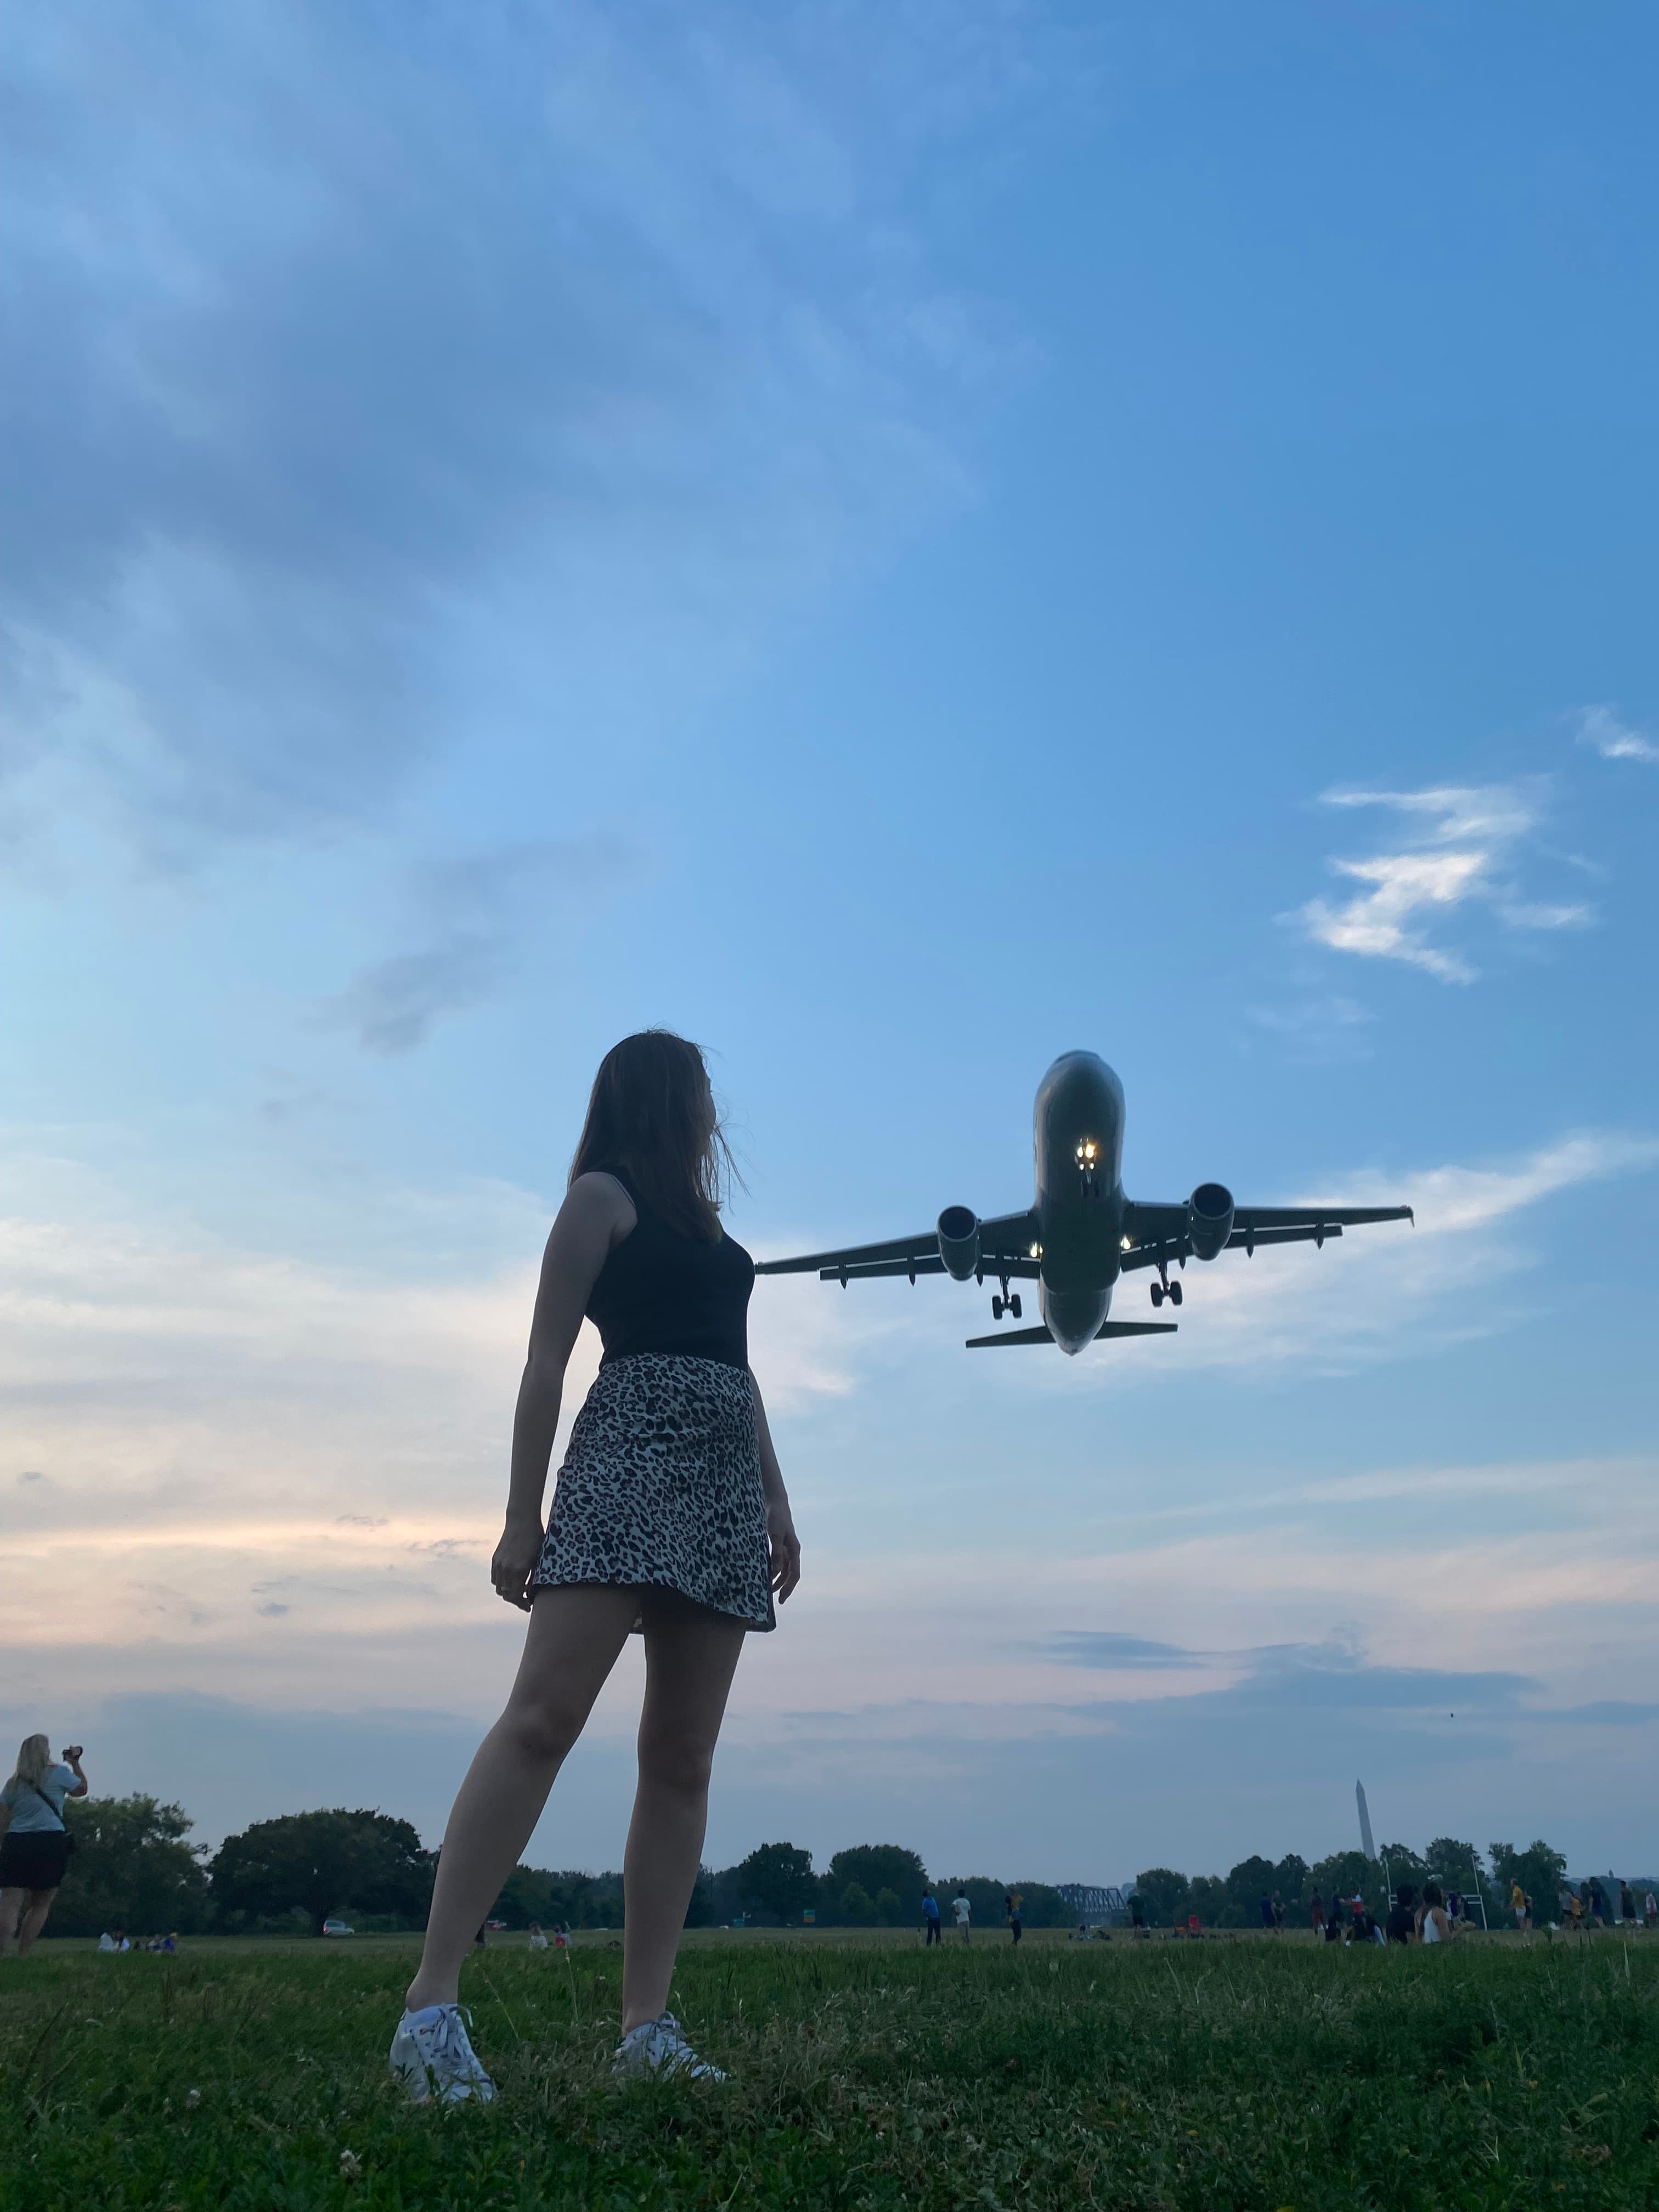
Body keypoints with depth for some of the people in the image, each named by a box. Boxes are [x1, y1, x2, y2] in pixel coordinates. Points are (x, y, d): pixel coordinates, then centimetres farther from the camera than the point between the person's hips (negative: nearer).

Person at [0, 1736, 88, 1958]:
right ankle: (23, 1954, 4)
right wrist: (75, 1763, 30)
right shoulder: (59, 1774, 4)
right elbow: (82, 1789, 21)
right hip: (50, 1843, -3)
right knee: (41, 1906, 9)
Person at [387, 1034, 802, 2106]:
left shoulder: (704, 1220, 26)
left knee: (682, 1757, 0)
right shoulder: (603, 1194, 5)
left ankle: (648, 2026, 1)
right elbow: (547, 1357, -1)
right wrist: (522, 1516, -9)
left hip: (724, 1488, 7)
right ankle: (433, 1999, -15)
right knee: (544, 1715, -18)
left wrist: (777, 1499, 16)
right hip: (630, 1459, -7)